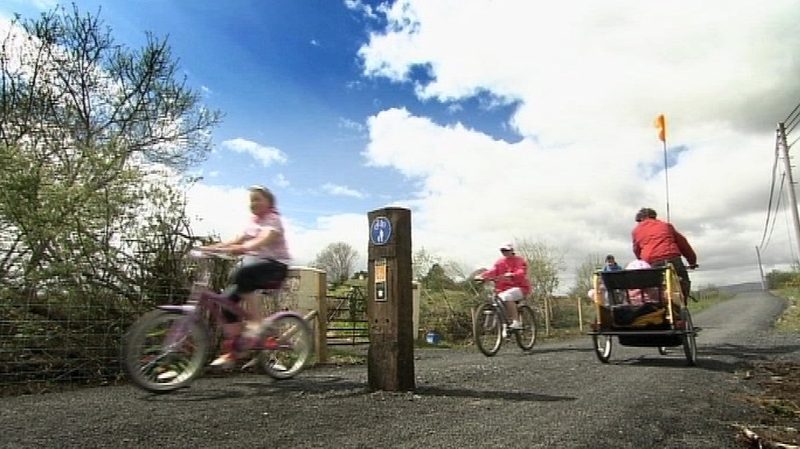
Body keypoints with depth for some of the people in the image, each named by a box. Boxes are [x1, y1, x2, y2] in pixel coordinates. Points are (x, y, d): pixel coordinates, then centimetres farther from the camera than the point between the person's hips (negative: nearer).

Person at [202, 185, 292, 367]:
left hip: (273, 265, -8)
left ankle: (256, 321, -28)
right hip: (252, 265, 8)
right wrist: (210, 247, -6)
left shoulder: (273, 219, -4)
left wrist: (241, 248, -42)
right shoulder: (252, 222, 21)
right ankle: (231, 350, -1)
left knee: (241, 274, -37)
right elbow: (236, 241, 10)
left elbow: (263, 240, -24)